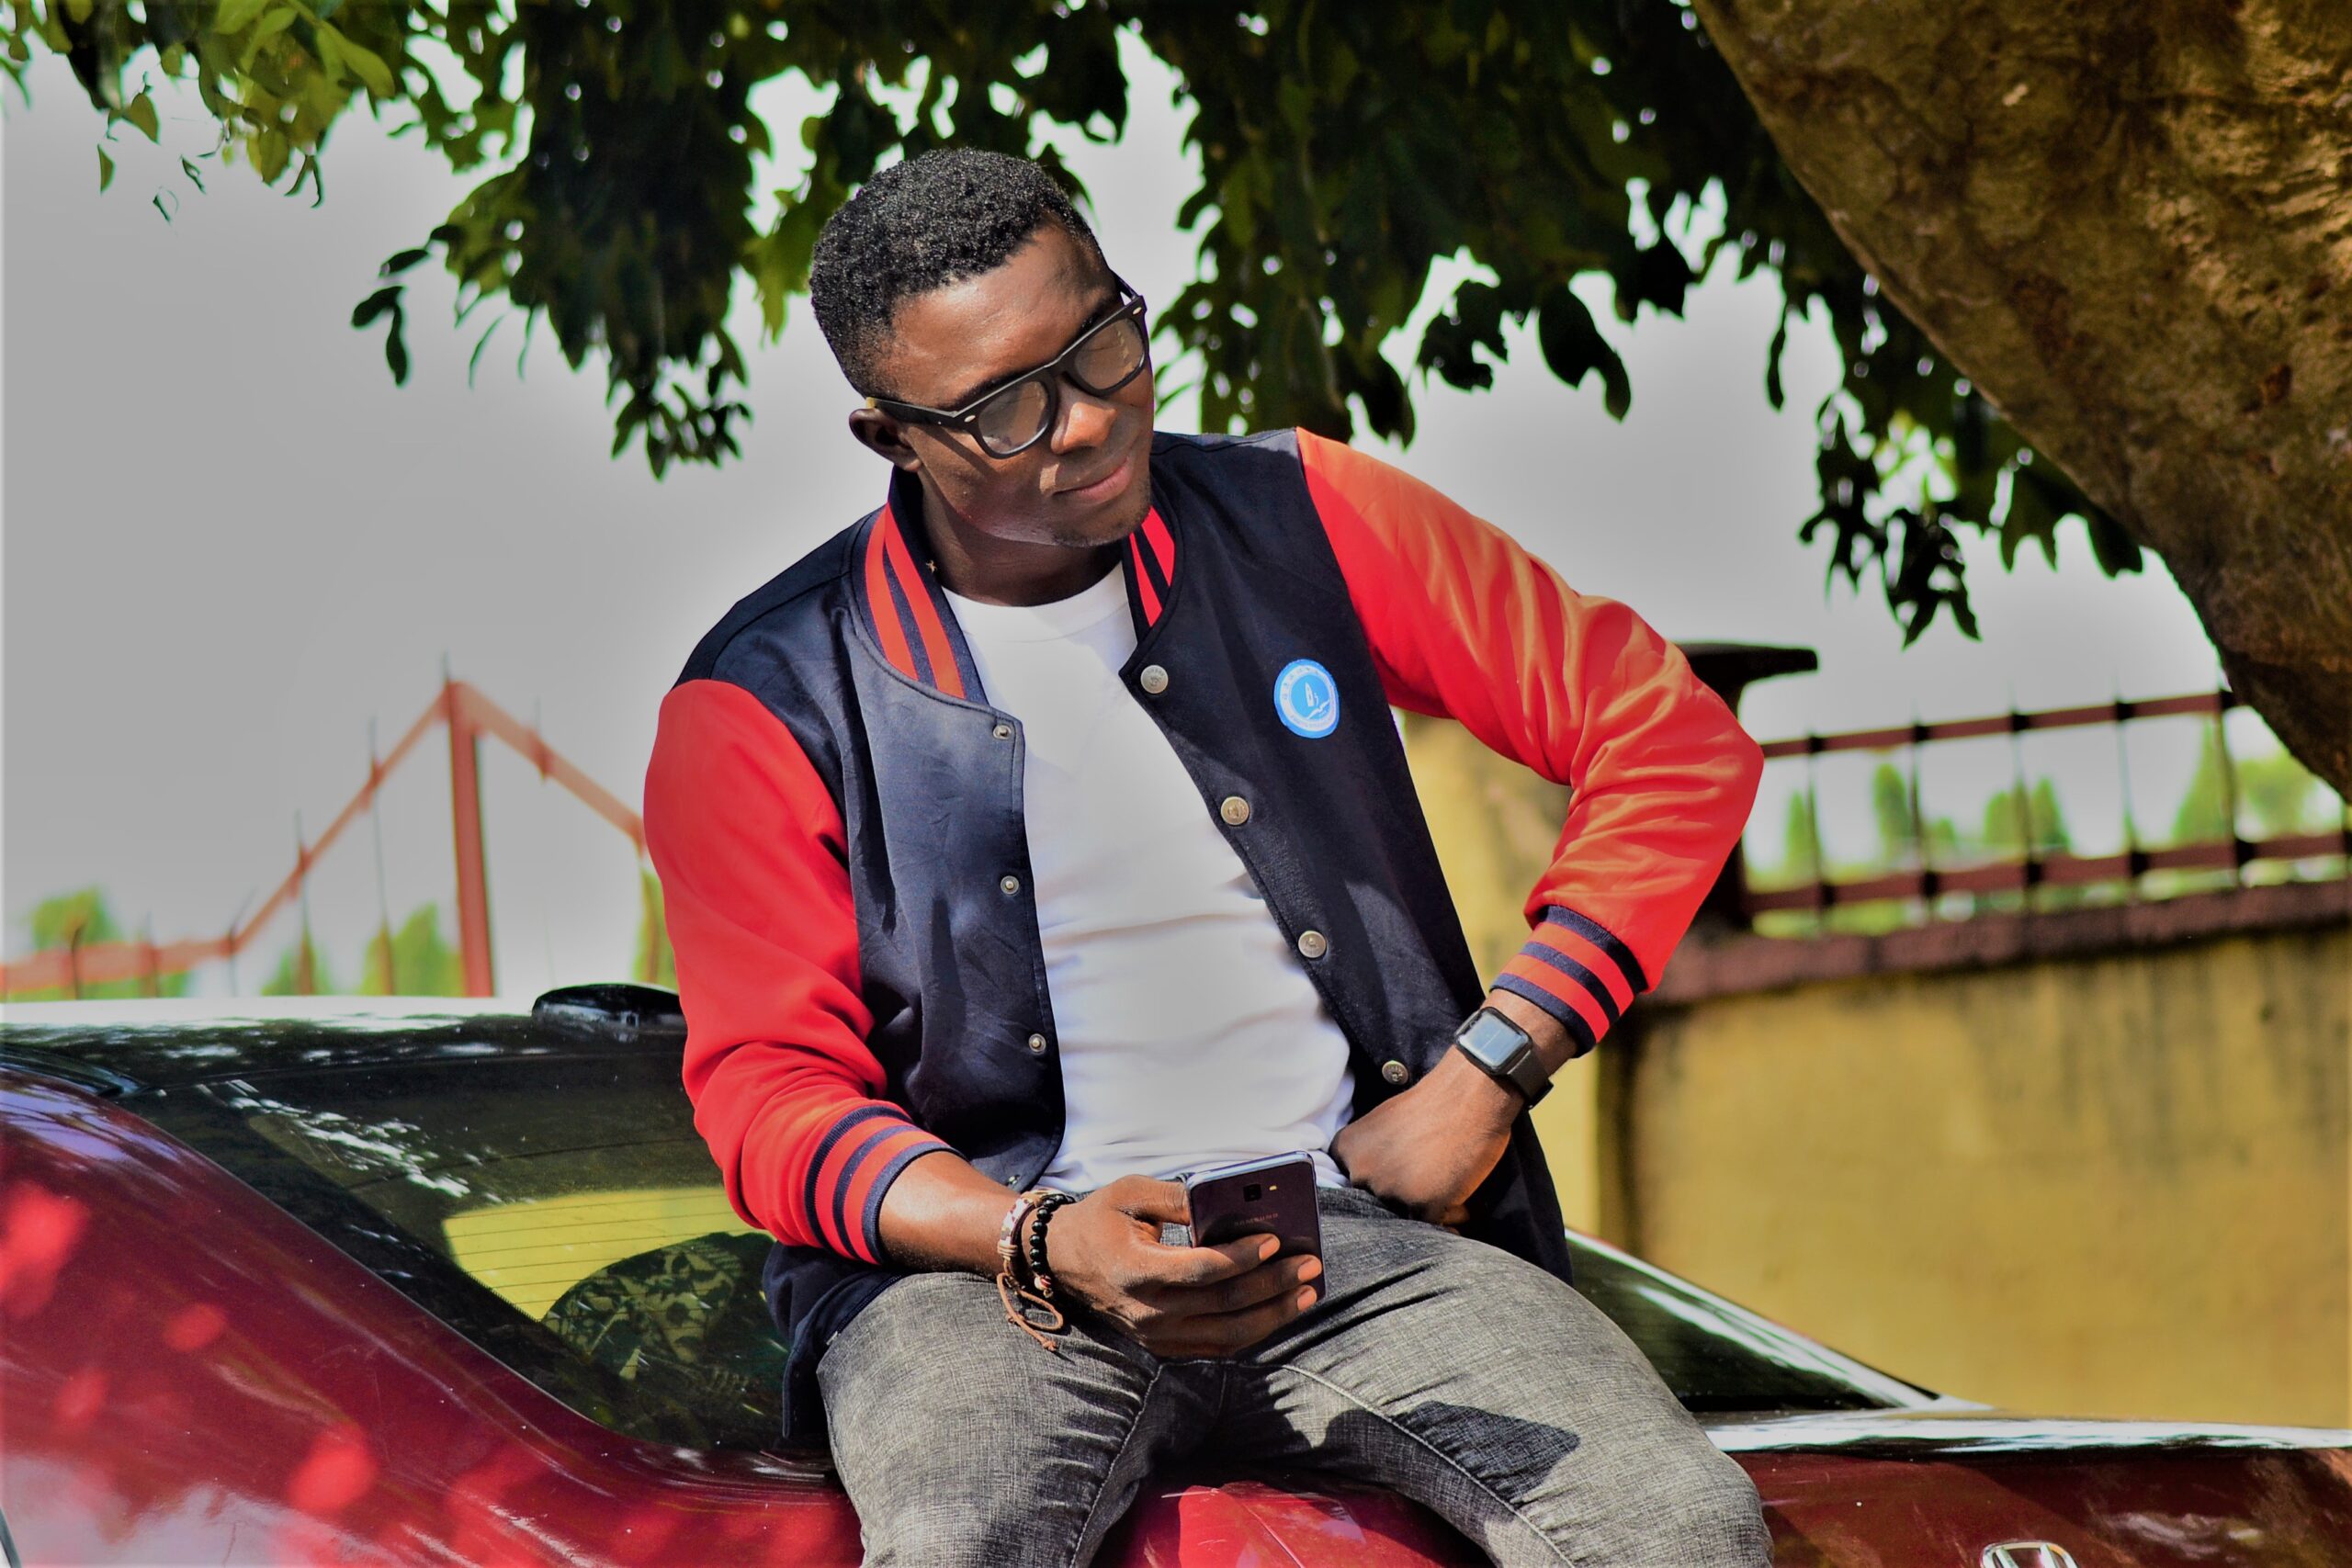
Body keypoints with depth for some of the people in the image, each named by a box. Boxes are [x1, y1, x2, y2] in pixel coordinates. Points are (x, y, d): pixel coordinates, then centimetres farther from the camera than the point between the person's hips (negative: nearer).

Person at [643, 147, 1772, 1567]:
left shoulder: (1300, 522, 8)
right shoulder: (767, 706, 2)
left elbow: (1674, 742, 10)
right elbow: (774, 1094, 0)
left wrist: (1491, 1073, -1)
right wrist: (1044, 1243, -20)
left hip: (1361, 1229, 2)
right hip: (986, 1261, -2)